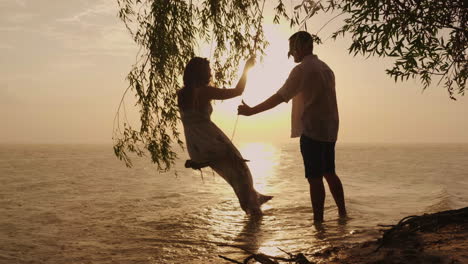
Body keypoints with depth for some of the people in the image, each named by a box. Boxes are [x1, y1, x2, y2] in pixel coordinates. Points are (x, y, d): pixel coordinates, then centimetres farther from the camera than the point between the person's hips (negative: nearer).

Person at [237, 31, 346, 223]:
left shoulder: (302, 69, -11)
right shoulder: (325, 68, 15)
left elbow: (280, 97, -16)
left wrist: (251, 111, -11)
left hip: (312, 130, -9)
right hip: (329, 130, 9)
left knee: (315, 178, -5)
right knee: (329, 173, 17)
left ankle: (318, 221, -2)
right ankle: (343, 214, 22)